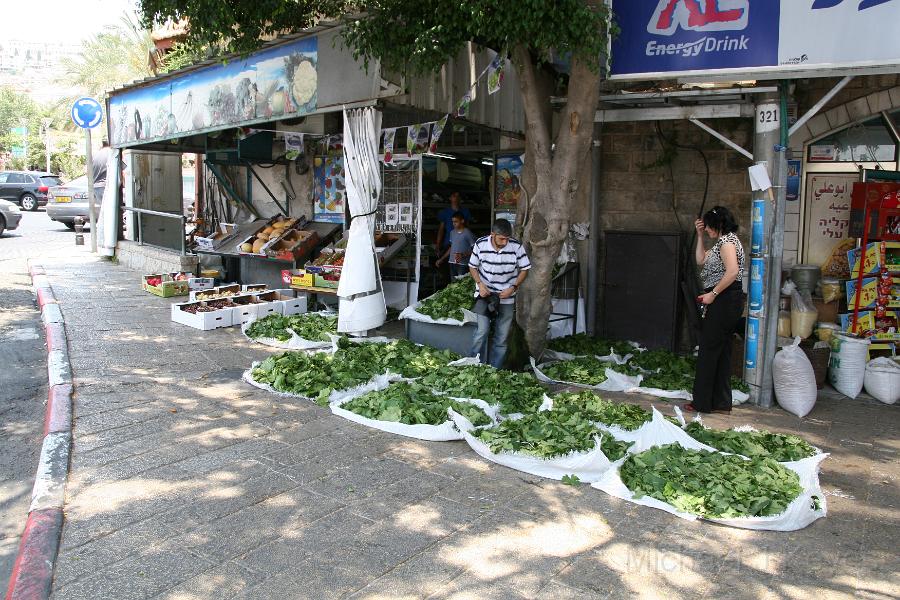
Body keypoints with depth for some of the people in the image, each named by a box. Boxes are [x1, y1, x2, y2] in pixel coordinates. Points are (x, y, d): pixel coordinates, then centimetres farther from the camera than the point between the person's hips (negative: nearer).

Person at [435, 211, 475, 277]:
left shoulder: (467, 233, -7)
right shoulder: (452, 232, 13)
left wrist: (463, 255, -19)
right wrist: (441, 259, 19)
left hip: (463, 264, -6)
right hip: (452, 263, 6)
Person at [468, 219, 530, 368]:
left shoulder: (516, 246, -12)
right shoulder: (480, 244, -10)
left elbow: (524, 269, 0)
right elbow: (472, 267, 4)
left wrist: (513, 287, -13)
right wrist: (480, 284, -12)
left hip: (507, 298, 1)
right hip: (484, 294, -1)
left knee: (502, 338, 5)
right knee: (481, 331, -14)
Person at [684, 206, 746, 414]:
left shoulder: (727, 240, -13)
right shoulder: (722, 242, 18)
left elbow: (732, 272, -26)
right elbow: (701, 260, 23)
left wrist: (713, 294, -21)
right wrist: (699, 236, 17)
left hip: (724, 301, -10)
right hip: (725, 303, 10)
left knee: (708, 351, -4)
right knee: (721, 352, 12)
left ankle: (702, 403, 3)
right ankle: (721, 403, 18)